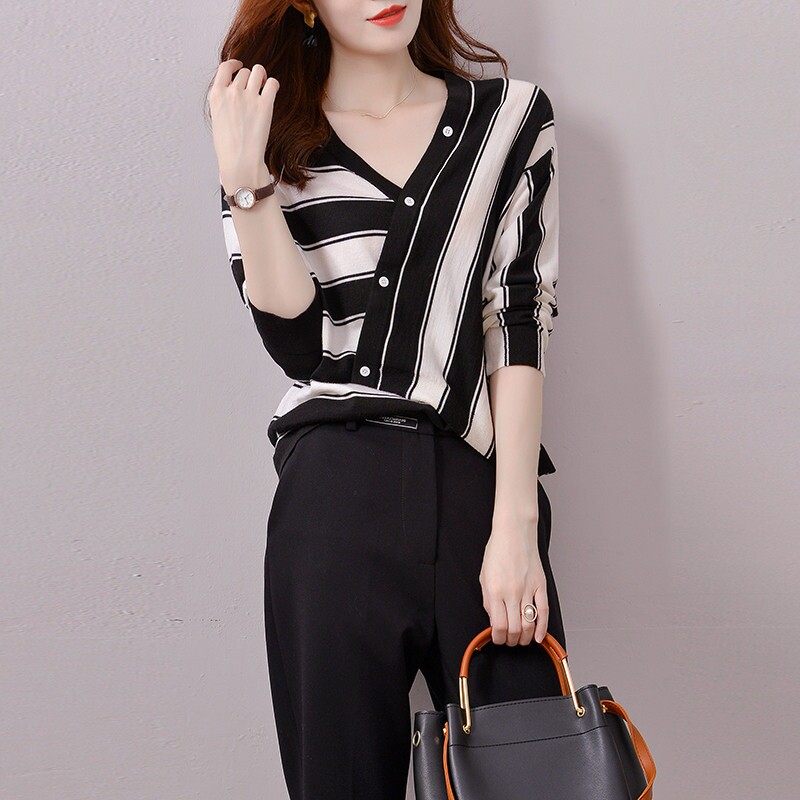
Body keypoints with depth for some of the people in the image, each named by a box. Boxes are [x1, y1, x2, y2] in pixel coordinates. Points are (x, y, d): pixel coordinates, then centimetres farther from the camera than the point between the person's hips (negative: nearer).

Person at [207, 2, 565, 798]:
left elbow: (522, 321, 1)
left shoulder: (510, 119, 10)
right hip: (335, 500, 0)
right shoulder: (277, 143, 11)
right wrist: (246, 181, -10)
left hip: (481, 493, 0)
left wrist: (515, 523, -7)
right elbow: (297, 342, -1)